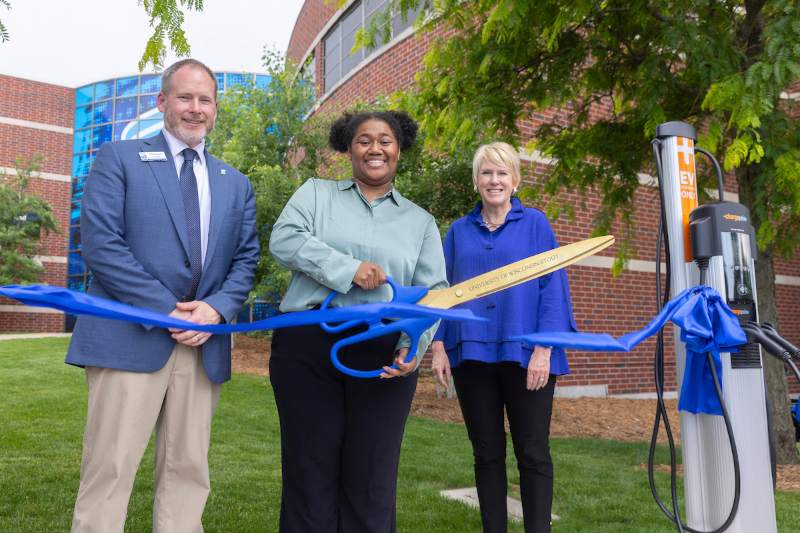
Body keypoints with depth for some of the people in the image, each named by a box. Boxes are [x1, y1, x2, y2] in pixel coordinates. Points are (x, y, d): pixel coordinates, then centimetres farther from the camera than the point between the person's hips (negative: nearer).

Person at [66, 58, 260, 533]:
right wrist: (167, 310, -13)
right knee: (109, 472, -2)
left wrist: (217, 308, -8)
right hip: (130, 338, -3)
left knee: (188, 472, 8)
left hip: (203, 346, 4)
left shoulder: (236, 184, 18)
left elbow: (246, 259, 12)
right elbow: (101, 244, -6)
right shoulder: (119, 159, 6)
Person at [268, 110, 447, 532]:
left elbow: (432, 292, 7)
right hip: (308, 345, 0)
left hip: (384, 355, 1)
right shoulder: (316, 193, 14)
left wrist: (414, 344, -11)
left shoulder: (421, 221, 17)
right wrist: (348, 269, -14)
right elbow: (284, 239, -4)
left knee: (371, 481, 5)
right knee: (310, 473, 6)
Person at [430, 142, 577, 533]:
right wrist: (438, 347, 1)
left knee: (533, 454, 2)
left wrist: (543, 350, -10)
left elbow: (553, 288, -1)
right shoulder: (459, 231, 12)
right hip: (472, 354, 3)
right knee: (487, 454, 10)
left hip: (524, 354, -2)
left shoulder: (535, 223, 5)